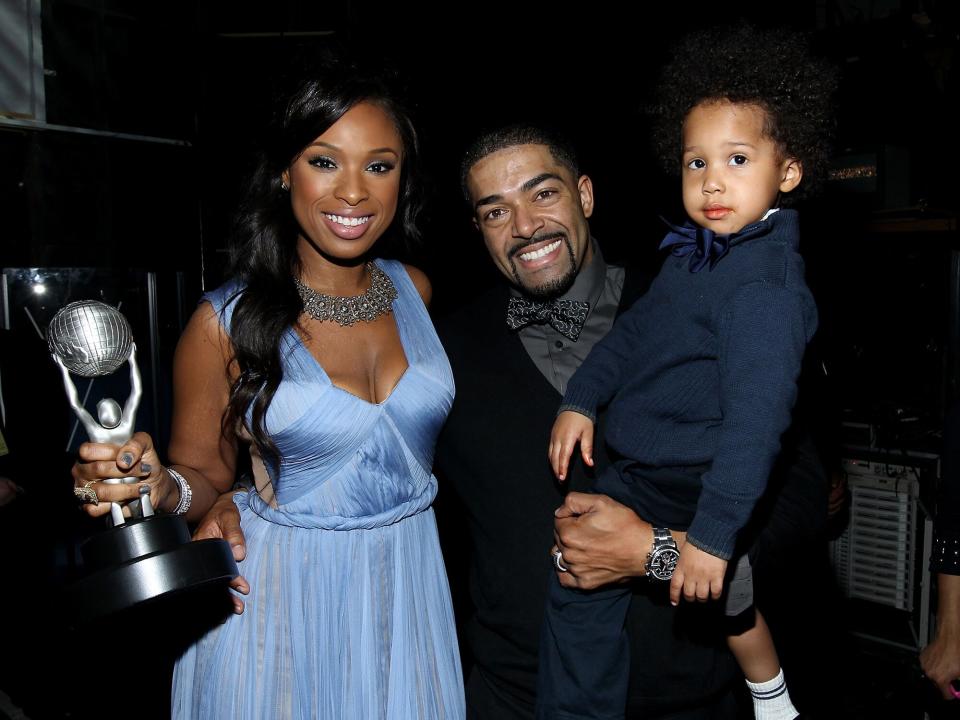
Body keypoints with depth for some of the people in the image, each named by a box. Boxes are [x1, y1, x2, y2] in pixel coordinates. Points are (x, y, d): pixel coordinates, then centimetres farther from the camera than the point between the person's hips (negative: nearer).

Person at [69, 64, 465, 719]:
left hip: (409, 580, 4)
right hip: (282, 594, -3)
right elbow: (205, 478, -4)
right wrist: (158, 483, -25)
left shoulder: (416, 290, -2)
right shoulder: (227, 322, -14)